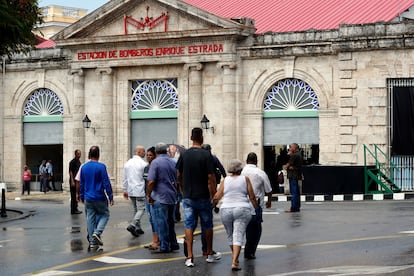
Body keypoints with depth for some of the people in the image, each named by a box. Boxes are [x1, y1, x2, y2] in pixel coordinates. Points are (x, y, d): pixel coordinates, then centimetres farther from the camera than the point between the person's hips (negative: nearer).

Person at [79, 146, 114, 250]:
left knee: (90, 219, 8)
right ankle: (97, 232, -11)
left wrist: (82, 197, 22)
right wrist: (110, 197, -6)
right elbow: (106, 183, -12)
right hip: (100, 198, -5)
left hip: (88, 199, 5)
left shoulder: (84, 167, 5)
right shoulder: (101, 166, -12)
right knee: (104, 214, 12)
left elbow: (81, 183, 12)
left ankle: (92, 242, 8)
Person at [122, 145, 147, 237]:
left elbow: (125, 178, 13)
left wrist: (125, 190, 20)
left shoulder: (128, 163, 9)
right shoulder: (143, 164, -13)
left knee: (136, 210, 17)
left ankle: (138, 228, 19)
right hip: (140, 191, -7)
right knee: (141, 209, -3)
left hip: (130, 191, 7)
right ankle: (132, 225, -18)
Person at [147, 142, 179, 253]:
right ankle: (173, 244, 21)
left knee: (161, 222, -2)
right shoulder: (173, 163, 10)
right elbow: (177, 181, 17)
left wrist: (149, 195, -6)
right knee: (170, 221, 16)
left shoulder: (155, 162, -10)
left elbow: (151, 181, -16)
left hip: (160, 198, -7)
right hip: (172, 197, 7)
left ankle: (164, 246, -2)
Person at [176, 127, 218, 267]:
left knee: (189, 226, 3)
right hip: (203, 197, -2)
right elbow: (211, 177, -13)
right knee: (207, 225, 14)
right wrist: (213, 194, -5)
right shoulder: (206, 155, -11)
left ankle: (189, 257, -6)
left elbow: (179, 176, 8)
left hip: (187, 197, 2)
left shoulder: (184, 155, 1)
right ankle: (209, 254, 24)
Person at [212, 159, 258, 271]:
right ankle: (234, 262, -16)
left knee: (230, 235, 19)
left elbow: (217, 197, 1)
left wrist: (212, 204, 18)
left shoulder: (225, 180, 5)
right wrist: (256, 208, 13)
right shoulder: (245, 179, 1)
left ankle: (235, 257, 33)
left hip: (226, 210, 2)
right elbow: (252, 197, 0)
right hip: (242, 210, -2)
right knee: (238, 236, -5)